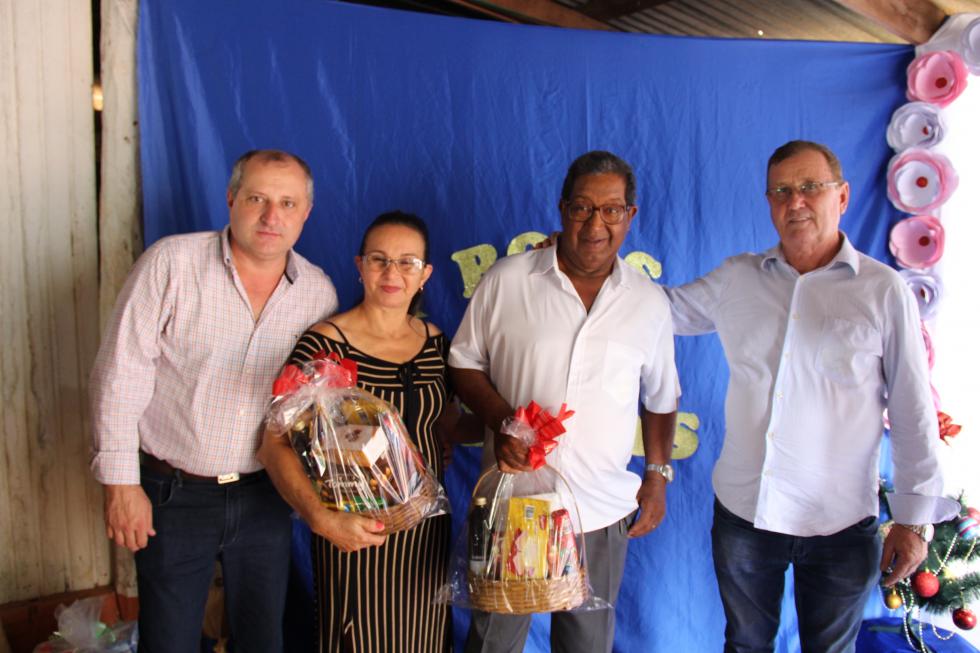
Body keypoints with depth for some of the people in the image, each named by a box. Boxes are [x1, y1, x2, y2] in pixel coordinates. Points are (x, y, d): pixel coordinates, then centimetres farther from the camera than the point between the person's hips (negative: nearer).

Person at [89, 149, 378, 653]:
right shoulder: (171, 262, -11)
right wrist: (121, 482, -11)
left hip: (264, 497, 3)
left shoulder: (319, 291, 0)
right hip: (174, 496, -3)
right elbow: (121, 371, -10)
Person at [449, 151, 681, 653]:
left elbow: (661, 398, 12)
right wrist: (501, 419, -16)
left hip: (602, 511, 2)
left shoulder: (650, 302, 2)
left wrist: (658, 475, 6)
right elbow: (464, 364, 0)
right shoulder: (506, 280, -5)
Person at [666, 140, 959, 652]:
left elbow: (913, 414, -4)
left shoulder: (884, 291, -7)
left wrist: (914, 518, -3)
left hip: (839, 526, -2)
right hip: (742, 511, 2)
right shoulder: (735, 279, 0)